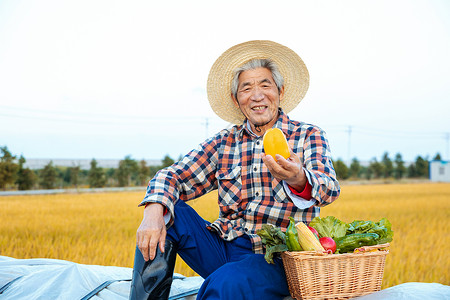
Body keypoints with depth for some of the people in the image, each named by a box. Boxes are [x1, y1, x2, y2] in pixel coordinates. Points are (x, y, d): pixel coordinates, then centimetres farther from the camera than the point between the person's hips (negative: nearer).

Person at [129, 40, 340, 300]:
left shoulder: (309, 136, 1)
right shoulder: (224, 143, 11)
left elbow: (330, 189, -17)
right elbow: (174, 177, 2)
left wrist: (298, 179, -42)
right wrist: (154, 213, -21)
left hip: (274, 259, -4)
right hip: (223, 249, 5)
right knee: (168, 213, -15)